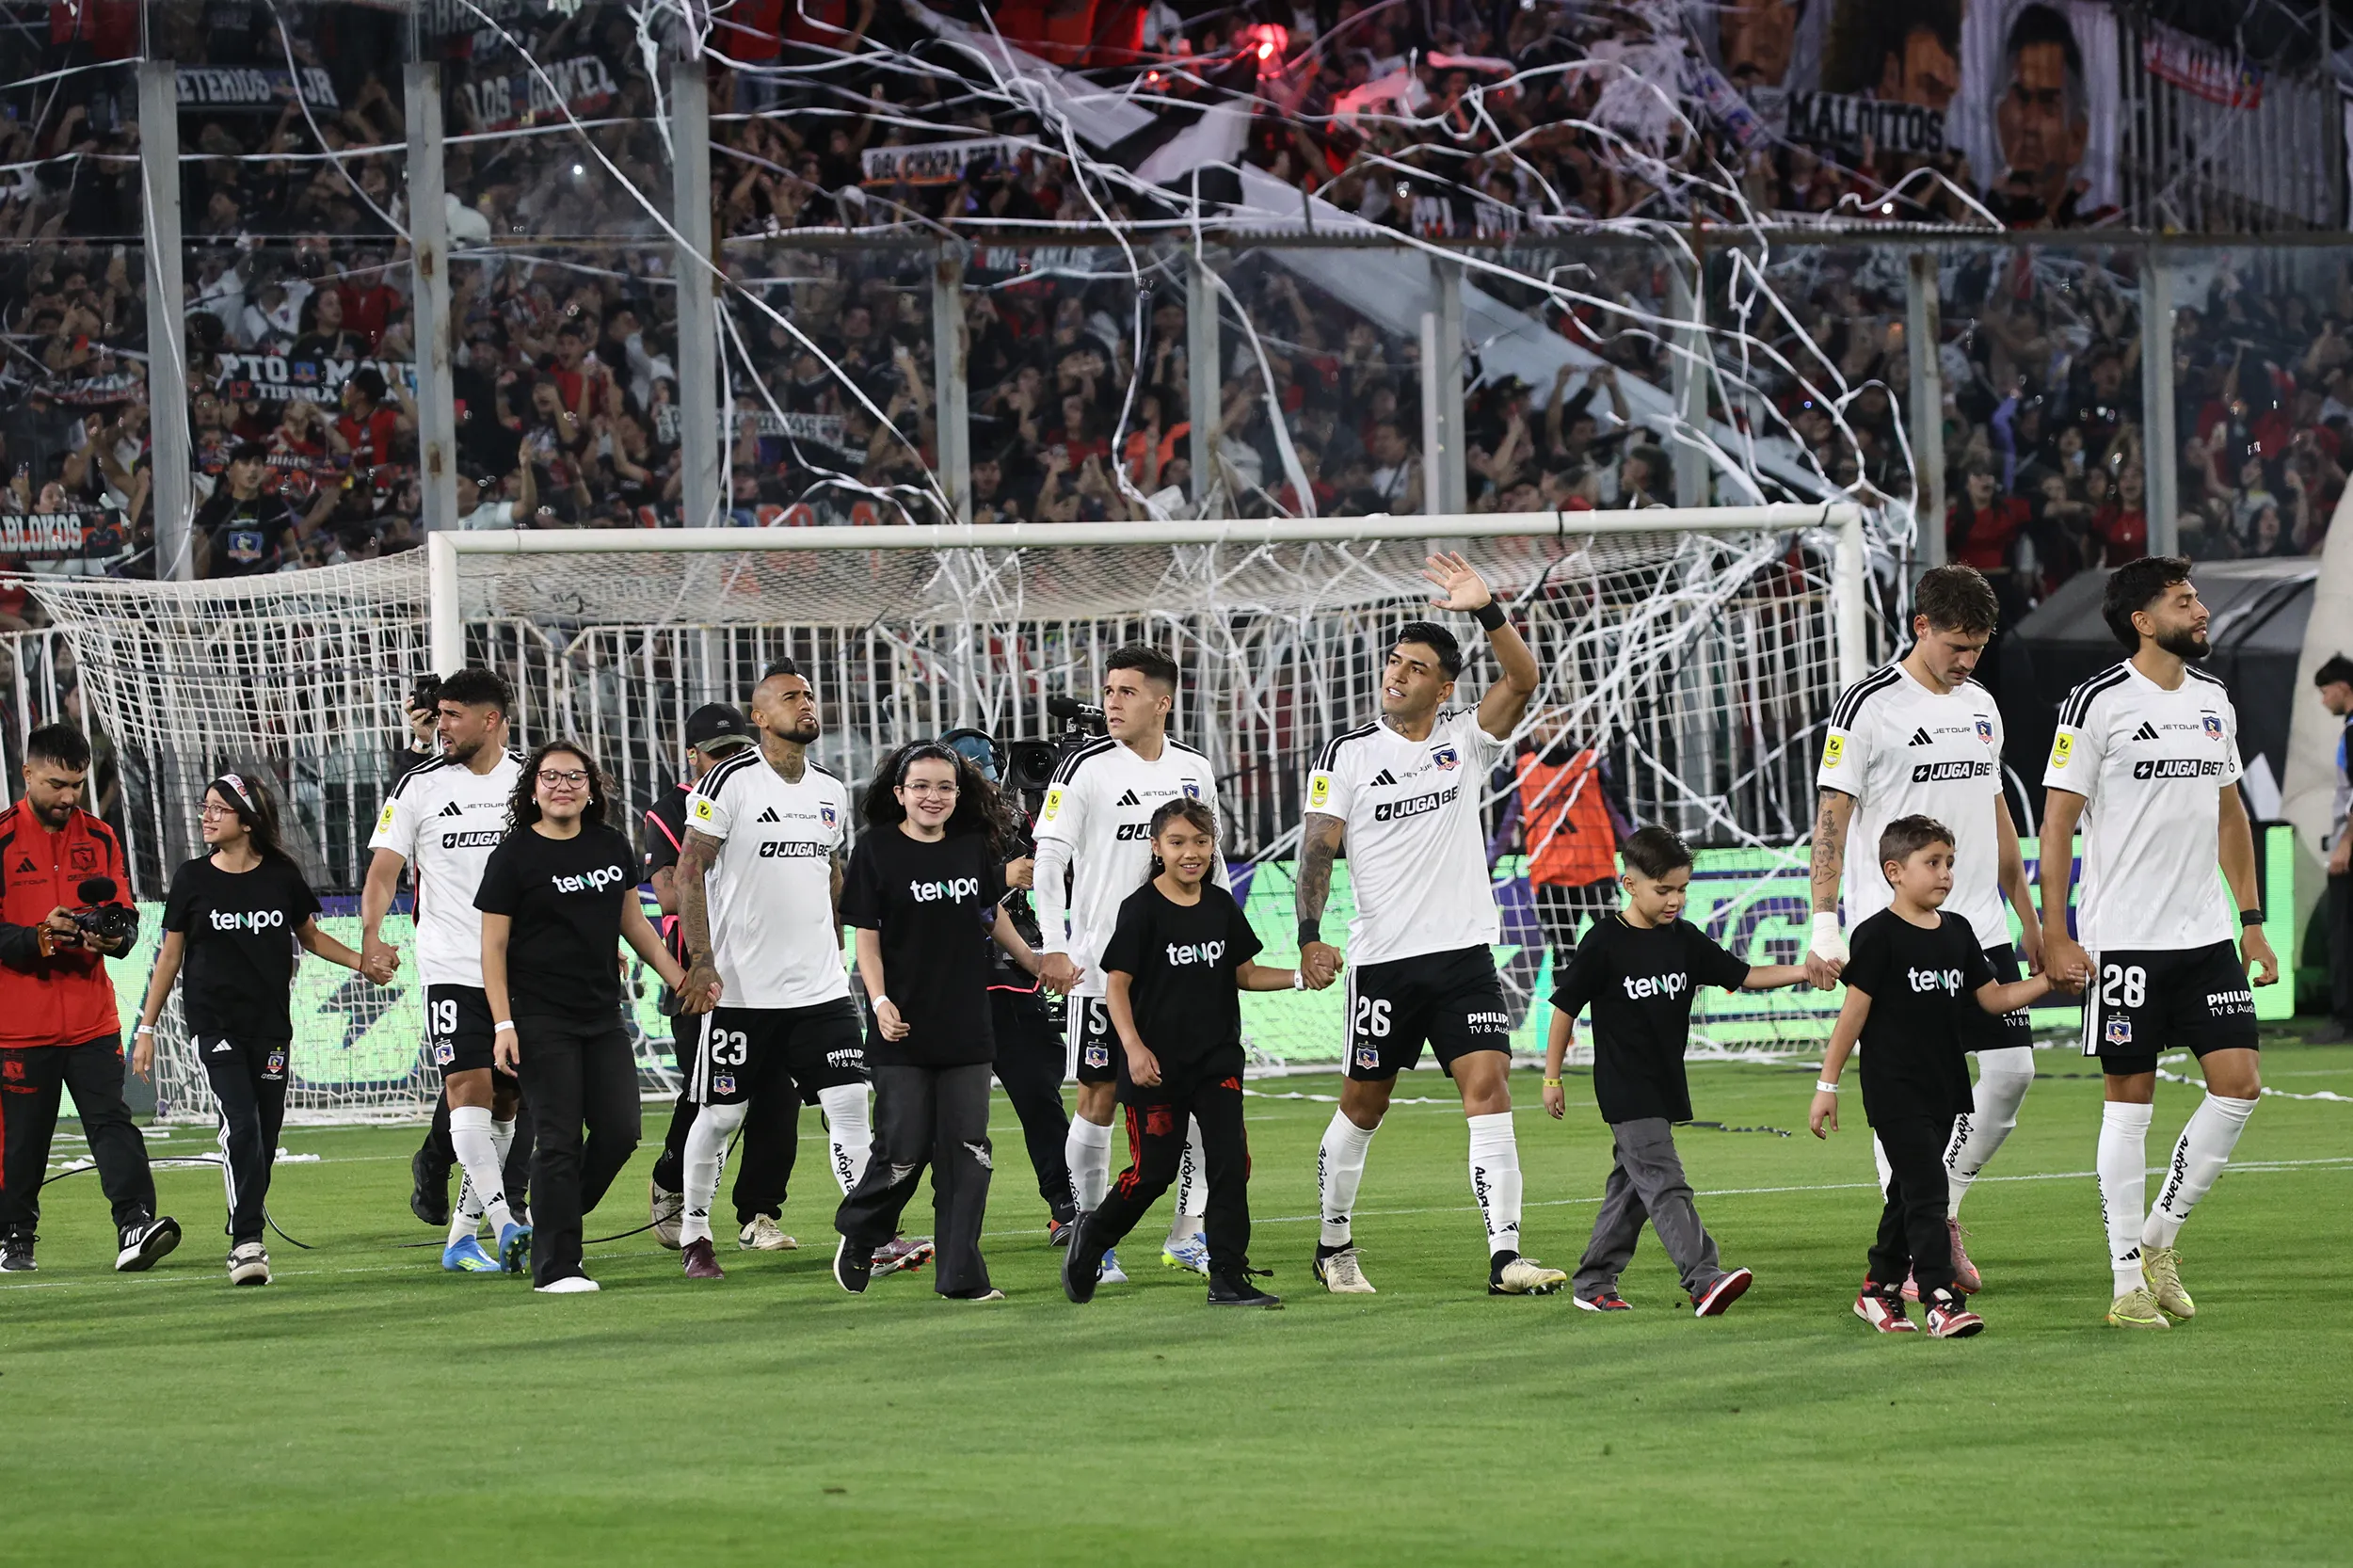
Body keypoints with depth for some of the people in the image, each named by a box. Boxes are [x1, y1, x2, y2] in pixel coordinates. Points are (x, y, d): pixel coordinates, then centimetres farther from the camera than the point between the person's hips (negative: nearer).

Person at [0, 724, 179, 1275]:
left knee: (112, 1120, -10)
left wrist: (114, 933, -11)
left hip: (92, 1017, 3)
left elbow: (124, 914, 12)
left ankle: (135, 1225, -20)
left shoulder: (99, 837, 12)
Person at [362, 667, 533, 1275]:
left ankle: (463, 1236, 14)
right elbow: (383, 871, -1)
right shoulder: (420, 786, 1)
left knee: (504, 1105, 6)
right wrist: (372, 939, -18)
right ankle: (508, 1226, -26)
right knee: (469, 1091, -17)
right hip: (452, 968, -3)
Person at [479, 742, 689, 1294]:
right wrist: (503, 1025, -13)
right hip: (542, 1017, -6)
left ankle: (555, 1221, 21)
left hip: (602, 1015, 6)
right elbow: (494, 945, -6)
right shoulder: (514, 855, -5)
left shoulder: (612, 845, 10)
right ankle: (554, 1268, -3)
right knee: (559, 1139, -7)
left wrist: (680, 979, 17)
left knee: (620, 1130, 0)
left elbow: (633, 922, 21)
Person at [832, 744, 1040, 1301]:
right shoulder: (876, 851, -4)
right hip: (903, 1032, -4)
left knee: (966, 1152, 0)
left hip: (966, 1027, 4)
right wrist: (880, 1002, -16)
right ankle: (857, 1238, 23)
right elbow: (866, 937, -4)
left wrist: (1038, 964, 29)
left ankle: (961, 1275, 5)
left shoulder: (974, 848, 6)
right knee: (904, 1150, -4)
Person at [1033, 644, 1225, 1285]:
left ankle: (1186, 1235, 12)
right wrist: (1053, 947, -18)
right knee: (1099, 1095, -2)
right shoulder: (1085, 768, -7)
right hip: (1102, 961, -4)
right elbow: (1048, 860, -9)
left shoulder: (1194, 769, 8)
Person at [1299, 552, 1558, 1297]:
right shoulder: (1348, 754, 1)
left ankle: (1504, 1257, -16)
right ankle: (1334, 1244, 26)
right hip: (1384, 958, -1)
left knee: (1489, 1089, -11)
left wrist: (1487, 611, -23)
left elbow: (1523, 680, -9)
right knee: (1363, 1106, 8)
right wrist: (1310, 935, -13)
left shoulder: (1465, 740, 5)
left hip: (1465, 954, 1)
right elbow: (1318, 846, -2)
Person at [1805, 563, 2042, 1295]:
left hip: (1980, 926, 6)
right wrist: (1823, 925, -17)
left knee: (2012, 1069, 0)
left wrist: (2028, 917, 22)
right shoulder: (1867, 707, -8)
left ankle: (1945, 1208, 18)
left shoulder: (1981, 705, 13)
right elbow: (1832, 816, -10)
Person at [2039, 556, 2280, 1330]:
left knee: (2239, 1084, -3)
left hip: (2206, 935, 6)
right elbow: (2057, 823, -8)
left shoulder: (2213, 700, 11)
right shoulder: (2098, 704, -9)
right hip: (2123, 939, -6)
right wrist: (2054, 938, -12)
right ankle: (2128, 1281, 6)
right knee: (2129, 1099, 0)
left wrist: (2251, 921, 17)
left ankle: (2159, 1237, 14)